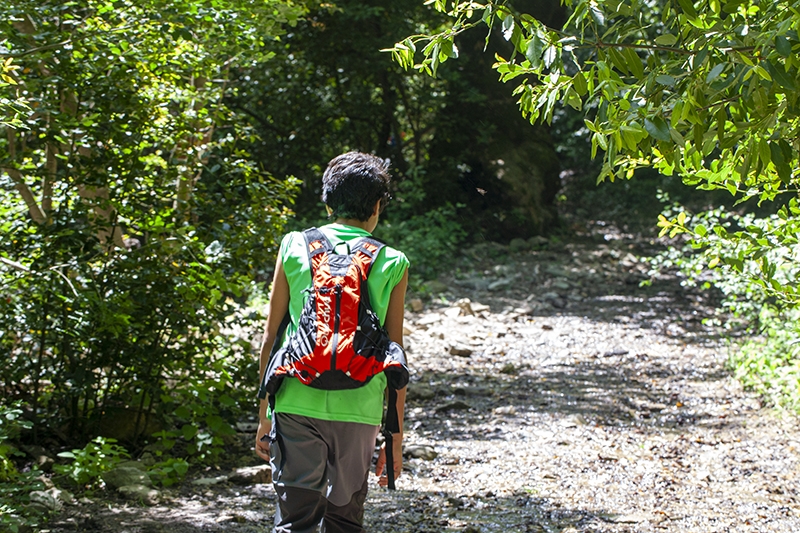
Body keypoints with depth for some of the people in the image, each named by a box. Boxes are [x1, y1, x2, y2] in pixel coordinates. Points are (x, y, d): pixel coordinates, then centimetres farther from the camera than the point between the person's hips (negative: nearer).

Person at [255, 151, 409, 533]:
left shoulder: (294, 247, 4)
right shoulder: (392, 264, 2)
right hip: (358, 412, 0)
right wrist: (395, 436, 10)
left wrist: (264, 416, 12)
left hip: (296, 405, 0)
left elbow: (271, 338, 5)